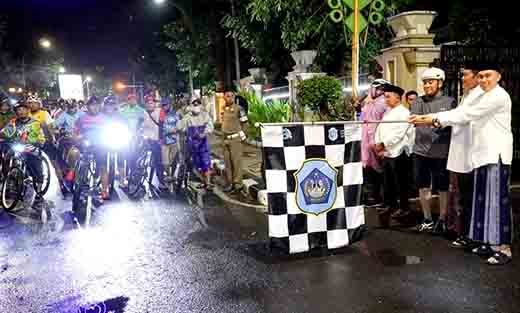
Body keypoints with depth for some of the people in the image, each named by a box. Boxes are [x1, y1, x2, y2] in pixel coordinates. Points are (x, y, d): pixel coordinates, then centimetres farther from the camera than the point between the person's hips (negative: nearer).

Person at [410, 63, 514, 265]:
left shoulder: (499, 96, -10)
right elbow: (464, 113, 8)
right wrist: (434, 120, -6)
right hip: (484, 155, 9)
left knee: (498, 200, -6)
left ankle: (504, 248, 1)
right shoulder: (483, 98, 20)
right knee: (485, 200, 10)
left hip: (496, 155, -9)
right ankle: (491, 242, 18)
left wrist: (434, 119, -17)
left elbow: (467, 114, -18)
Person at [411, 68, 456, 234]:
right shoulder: (418, 102, 11)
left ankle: (442, 220, 23)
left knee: (443, 188, 6)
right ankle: (427, 219, 27)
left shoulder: (449, 102, 1)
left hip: (441, 152, -3)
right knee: (423, 187, 11)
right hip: (421, 150, 3)